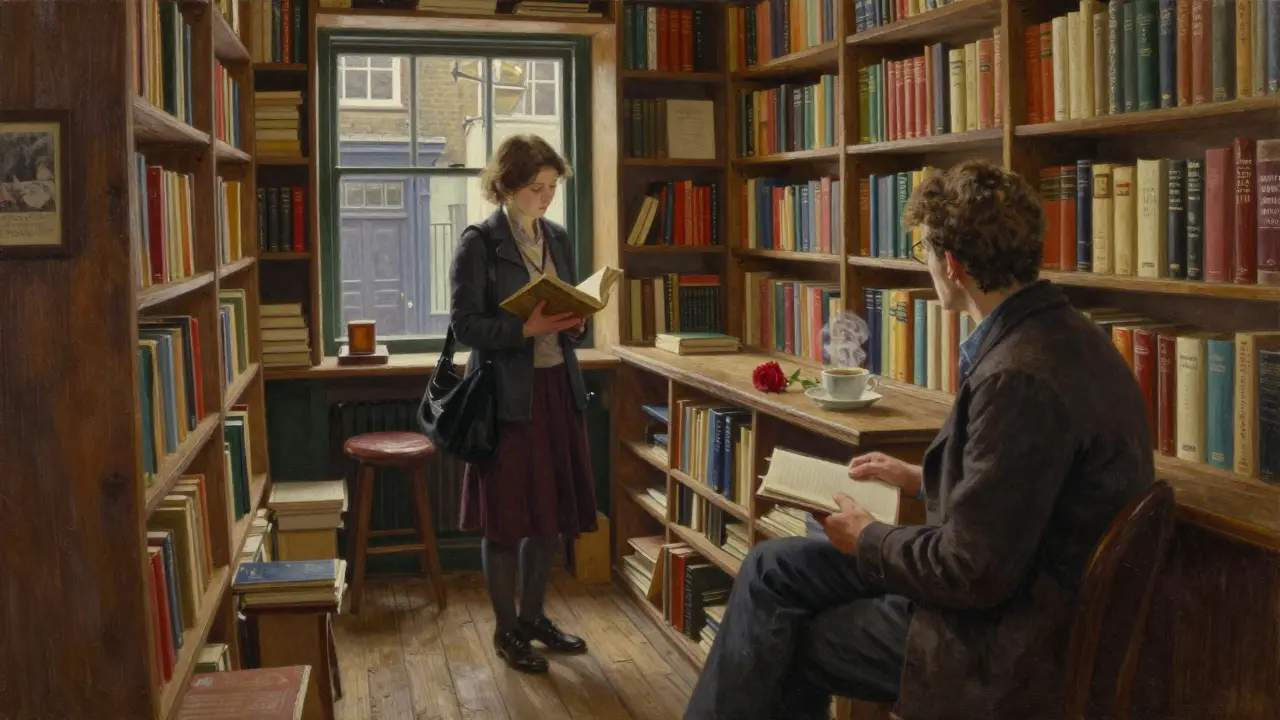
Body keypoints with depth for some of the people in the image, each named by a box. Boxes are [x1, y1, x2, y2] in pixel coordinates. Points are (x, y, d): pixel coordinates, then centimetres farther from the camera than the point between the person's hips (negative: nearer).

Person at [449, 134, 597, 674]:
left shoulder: (558, 239, 10)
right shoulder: (479, 243, -8)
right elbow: (465, 324, -12)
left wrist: (575, 324, -5)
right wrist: (525, 329, -23)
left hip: (558, 388, 6)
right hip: (508, 395, -6)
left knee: (552, 509, 12)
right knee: (506, 517, 2)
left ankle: (534, 617, 28)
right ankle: (506, 630, 16)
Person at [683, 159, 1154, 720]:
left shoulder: (1021, 377, -28)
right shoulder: (1060, 334, 2)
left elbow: (973, 573, -25)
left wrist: (868, 540, -9)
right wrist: (923, 479, 16)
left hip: (1005, 643, -9)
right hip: (1027, 592, 9)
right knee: (773, 567, 9)